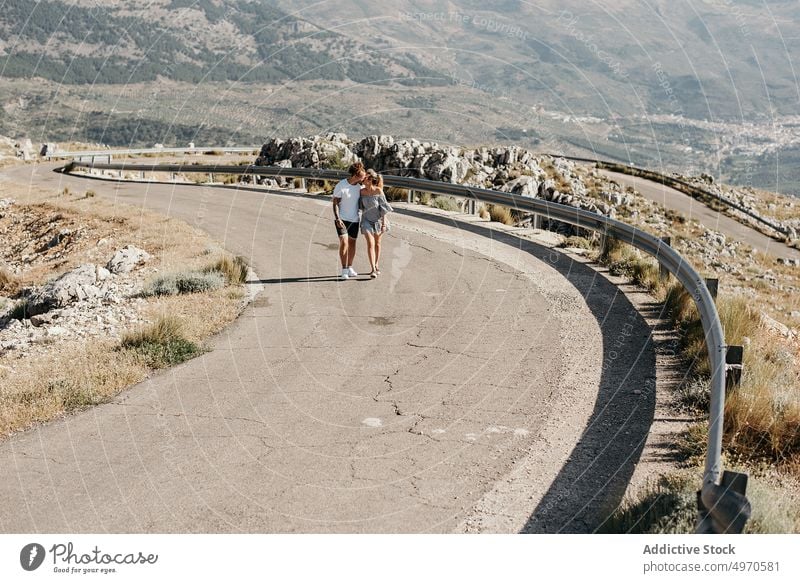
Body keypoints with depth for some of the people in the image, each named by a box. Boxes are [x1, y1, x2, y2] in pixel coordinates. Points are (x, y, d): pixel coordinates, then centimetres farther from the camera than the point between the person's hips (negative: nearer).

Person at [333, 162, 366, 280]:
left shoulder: (360, 186, -3)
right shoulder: (340, 186, -17)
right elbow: (335, 203, -13)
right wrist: (338, 219, -22)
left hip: (354, 219, 5)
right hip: (341, 219, -5)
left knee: (352, 243, 10)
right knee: (344, 242, -14)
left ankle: (350, 268, 22)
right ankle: (344, 270, -10)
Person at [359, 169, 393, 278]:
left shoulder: (378, 191, -19)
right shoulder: (362, 191, -11)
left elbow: (383, 207, -13)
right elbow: (361, 206, 3)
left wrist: (384, 221, -14)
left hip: (378, 220, -1)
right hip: (367, 220, 1)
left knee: (377, 243, 15)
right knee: (370, 244, -11)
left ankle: (376, 266, 30)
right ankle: (373, 269, -15)